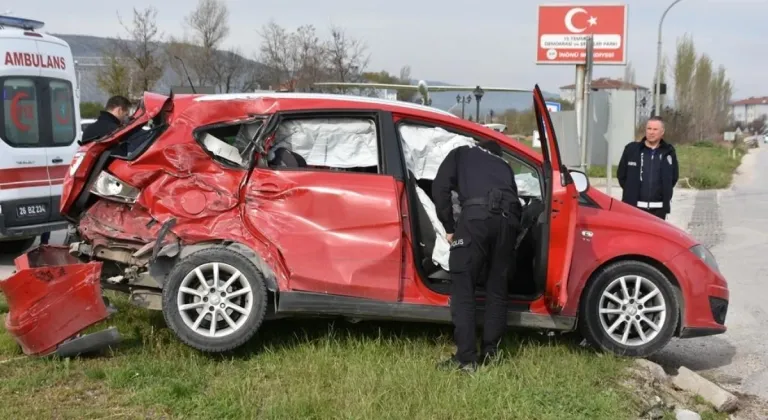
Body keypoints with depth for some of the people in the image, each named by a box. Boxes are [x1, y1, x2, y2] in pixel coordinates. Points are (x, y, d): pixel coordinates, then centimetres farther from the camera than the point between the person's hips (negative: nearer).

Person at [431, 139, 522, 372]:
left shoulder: (461, 154, 28)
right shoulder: (504, 166, 37)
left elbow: (440, 188, 12)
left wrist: (449, 227, 16)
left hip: (477, 215, -4)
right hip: (508, 219, 4)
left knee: (462, 288, 0)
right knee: (497, 288, 16)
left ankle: (466, 358, -3)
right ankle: (490, 352, 20)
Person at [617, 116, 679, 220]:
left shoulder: (668, 152, 5)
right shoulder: (631, 149, 2)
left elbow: (674, 176, 15)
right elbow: (621, 174, 8)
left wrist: (665, 192, 9)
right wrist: (630, 191, 6)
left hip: (658, 209, 1)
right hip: (633, 206, -1)